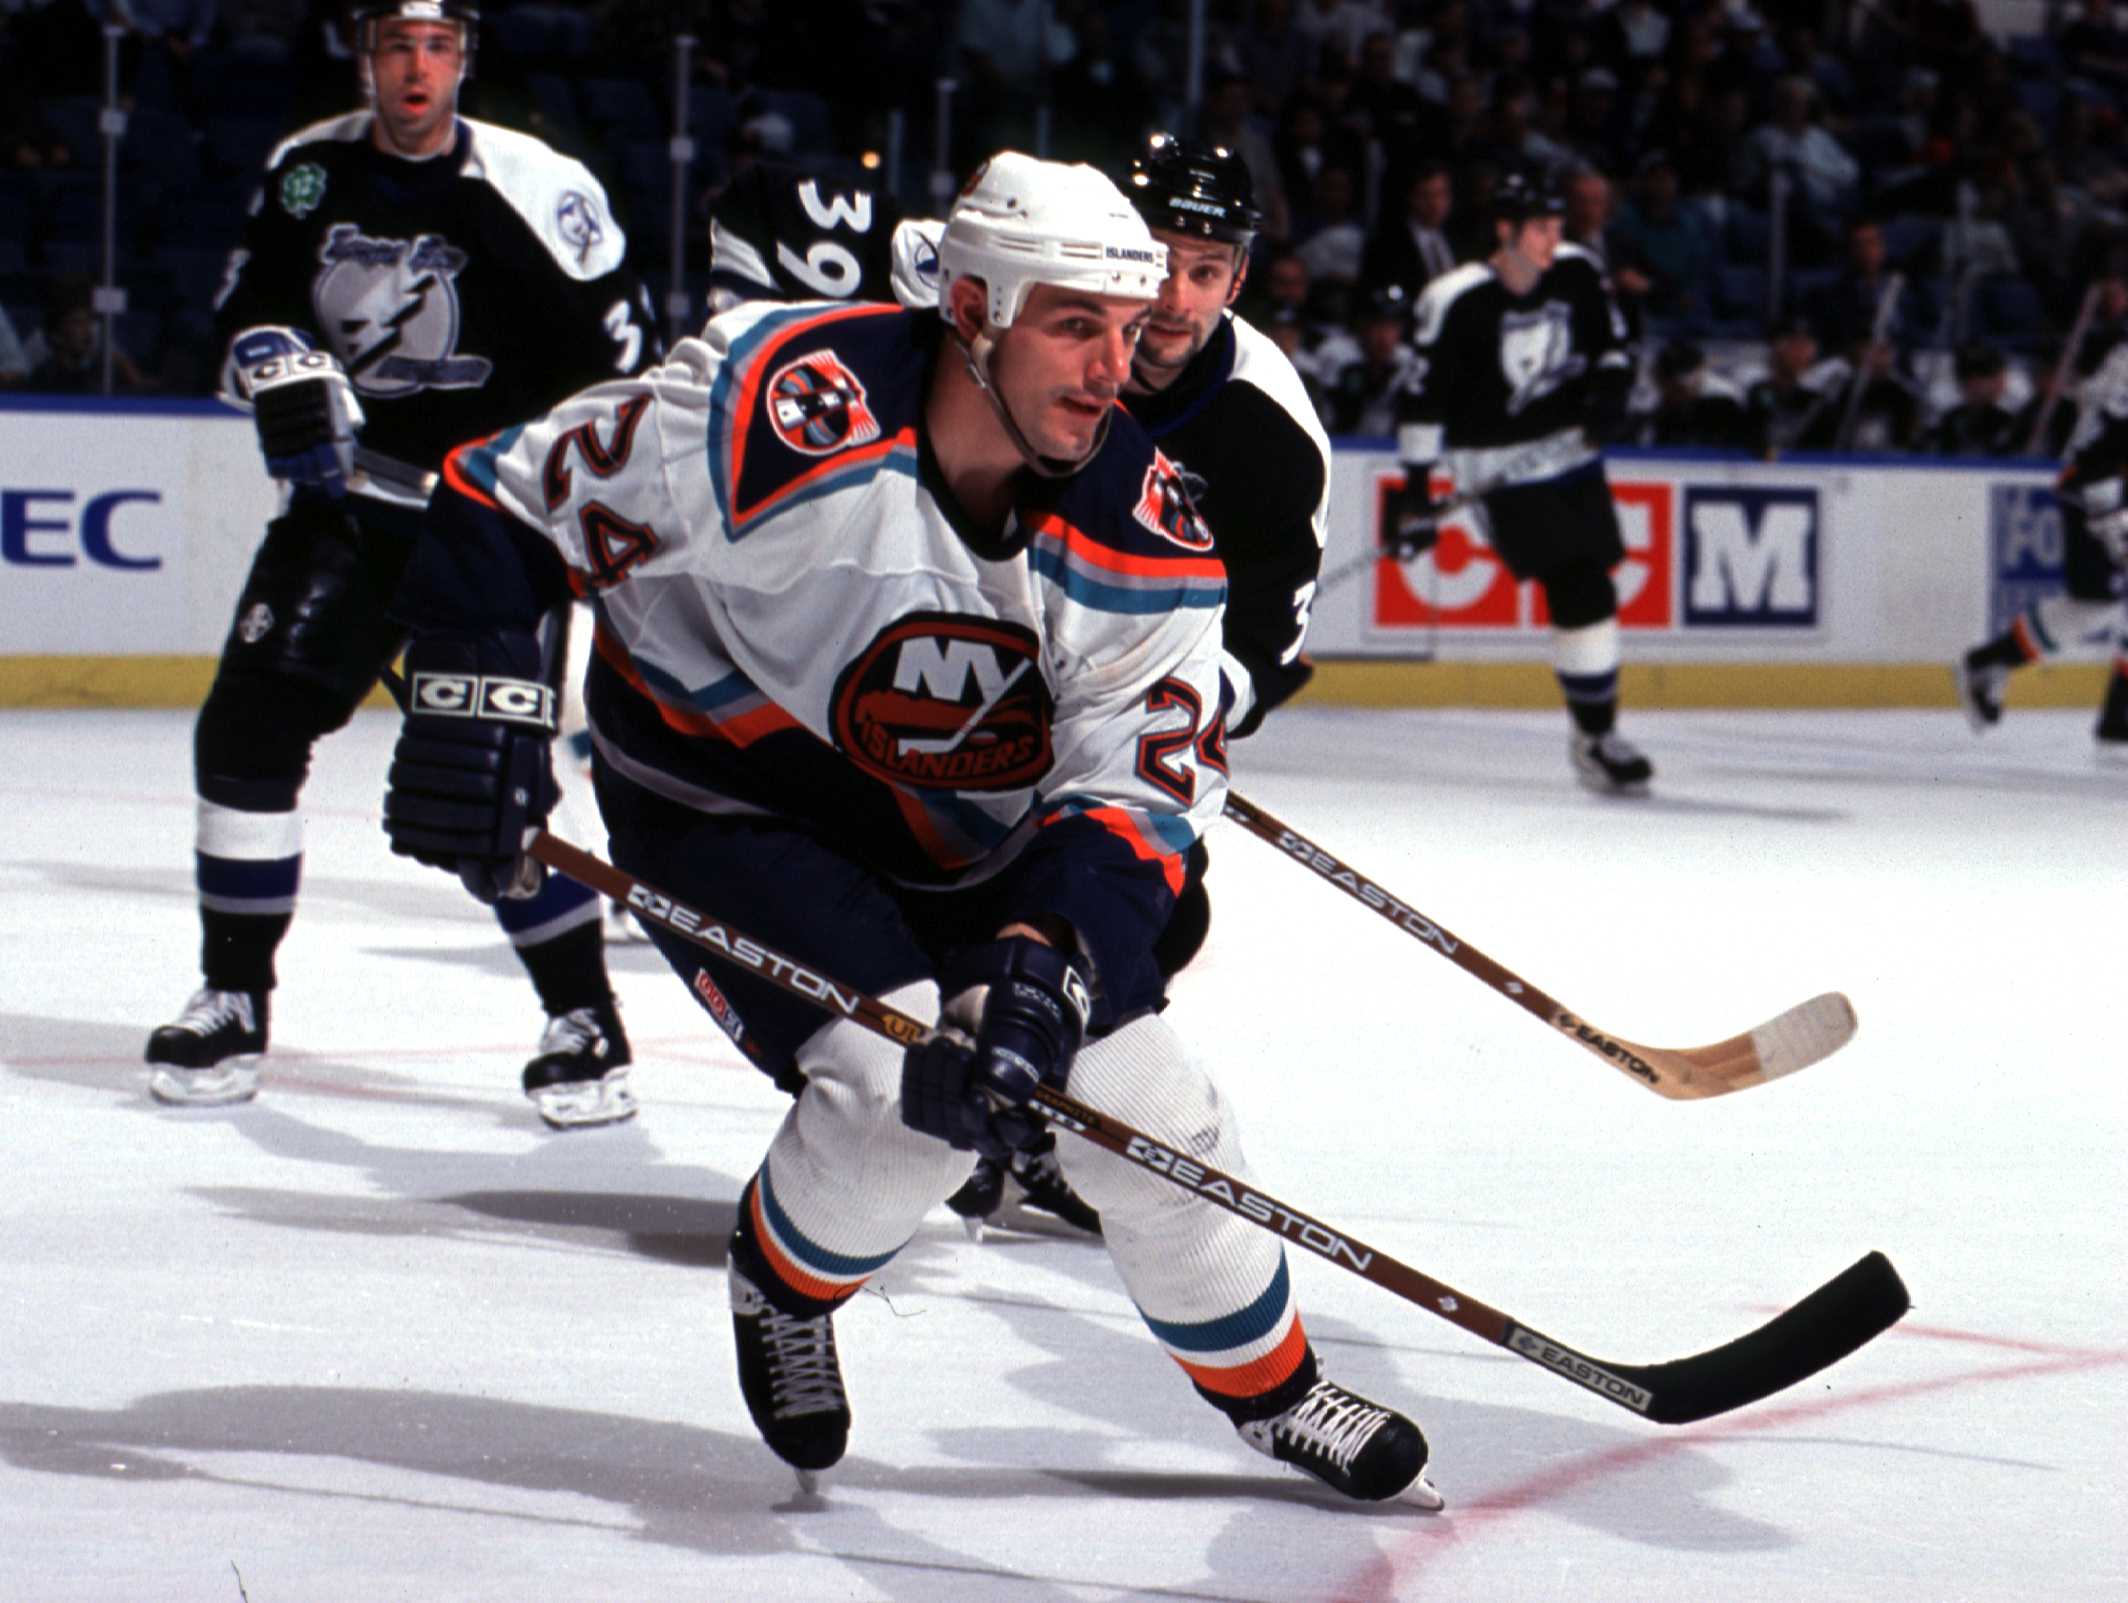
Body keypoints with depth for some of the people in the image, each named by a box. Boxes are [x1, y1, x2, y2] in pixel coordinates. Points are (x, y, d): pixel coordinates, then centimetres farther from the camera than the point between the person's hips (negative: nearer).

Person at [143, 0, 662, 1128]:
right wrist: (283, 369, -10)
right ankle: (233, 1002, 11)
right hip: (348, 498, 5)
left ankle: (585, 1022, 0)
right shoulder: (307, 172, 1)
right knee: (248, 728, -2)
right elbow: (252, 305, 12)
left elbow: (618, 362, -8)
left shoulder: (535, 192, -14)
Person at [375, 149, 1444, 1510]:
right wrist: (479, 704, -31)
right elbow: (505, 504, -21)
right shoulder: (777, 413, -31)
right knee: (905, 1092, -24)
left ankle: (1272, 1386, 25)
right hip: (724, 800, -5)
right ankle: (783, 1287, 10)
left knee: (1143, 1095, 0)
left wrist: (1039, 962, -37)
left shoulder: (1142, 530, -18)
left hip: (966, 829, 5)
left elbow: (1136, 786, -21)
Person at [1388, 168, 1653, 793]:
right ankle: (1592, 735, -7)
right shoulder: (1456, 302, -18)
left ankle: (1599, 733, 17)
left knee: (1593, 585, 5)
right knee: (1573, 589, -14)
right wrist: (1414, 489, -17)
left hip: (1573, 447, 6)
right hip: (1504, 468, -6)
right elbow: (1425, 396, -15)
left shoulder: (1576, 274, -2)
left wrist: (1609, 391, -8)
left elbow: (1611, 344, 13)